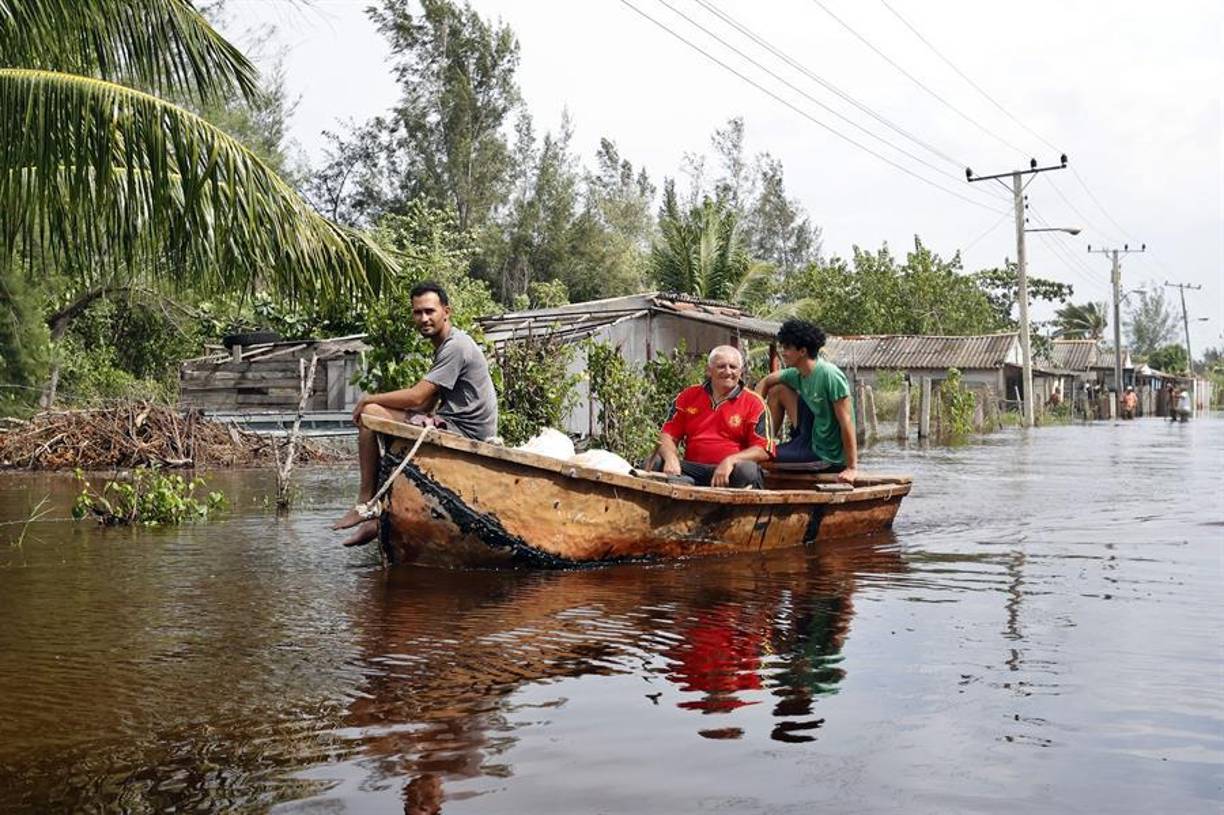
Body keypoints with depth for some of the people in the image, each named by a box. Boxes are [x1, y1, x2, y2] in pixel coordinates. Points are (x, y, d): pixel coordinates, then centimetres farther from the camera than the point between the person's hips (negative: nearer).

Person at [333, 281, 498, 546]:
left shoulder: (456, 346, -14)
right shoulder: (444, 346, 19)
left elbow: (416, 397, -18)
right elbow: (428, 404, 17)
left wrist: (369, 398, -5)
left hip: (465, 432, -11)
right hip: (453, 426, 11)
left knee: (370, 415, -14)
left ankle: (365, 503, -9)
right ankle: (377, 517, 14)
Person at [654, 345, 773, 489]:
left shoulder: (753, 403, 4)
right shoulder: (688, 396, 14)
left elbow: (762, 451, -2)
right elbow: (667, 435, 11)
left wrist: (730, 461, -20)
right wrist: (671, 458, -13)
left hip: (730, 472, -2)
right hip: (692, 470, 3)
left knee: (748, 470, -36)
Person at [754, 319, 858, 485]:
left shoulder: (830, 376, -25)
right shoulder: (797, 374, -1)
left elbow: (846, 422, -26)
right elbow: (766, 382, 14)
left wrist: (852, 468, -27)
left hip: (828, 457, -8)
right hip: (810, 439, 8)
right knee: (778, 390, 6)